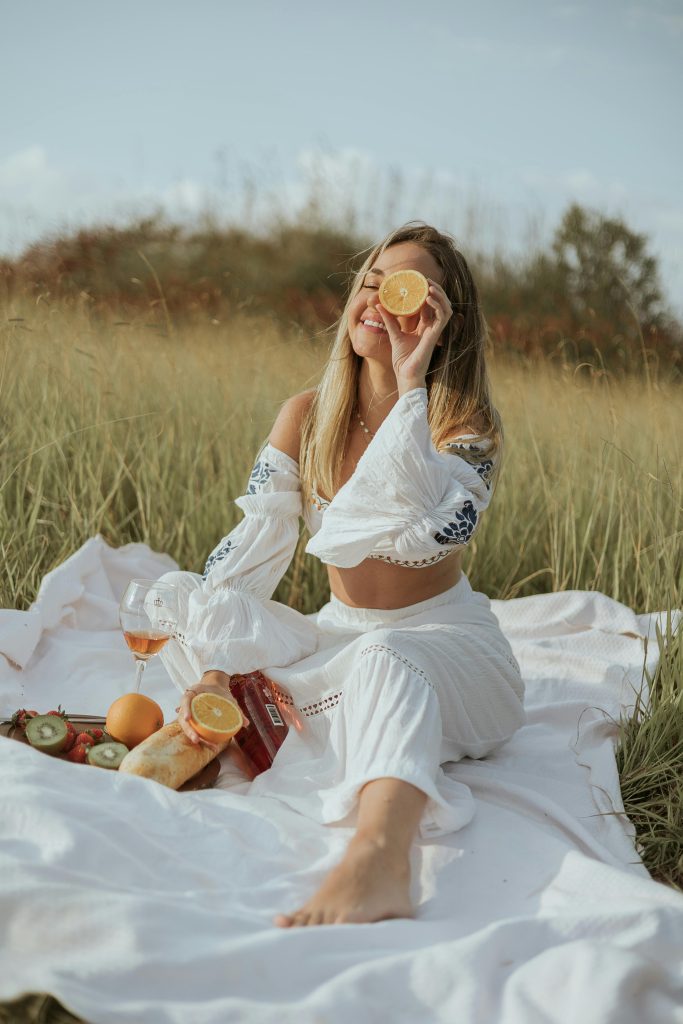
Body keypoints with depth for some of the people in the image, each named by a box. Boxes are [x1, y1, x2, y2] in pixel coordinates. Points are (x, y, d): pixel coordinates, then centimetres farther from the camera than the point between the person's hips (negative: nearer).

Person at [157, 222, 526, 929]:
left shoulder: (467, 426, -9)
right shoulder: (307, 416, 2)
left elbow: (431, 530, -31)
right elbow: (252, 547, -7)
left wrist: (410, 383, -28)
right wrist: (212, 669, -21)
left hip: (446, 642, -4)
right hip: (338, 639, 5)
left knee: (380, 659, -41)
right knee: (182, 599, -14)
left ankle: (377, 860, -64)